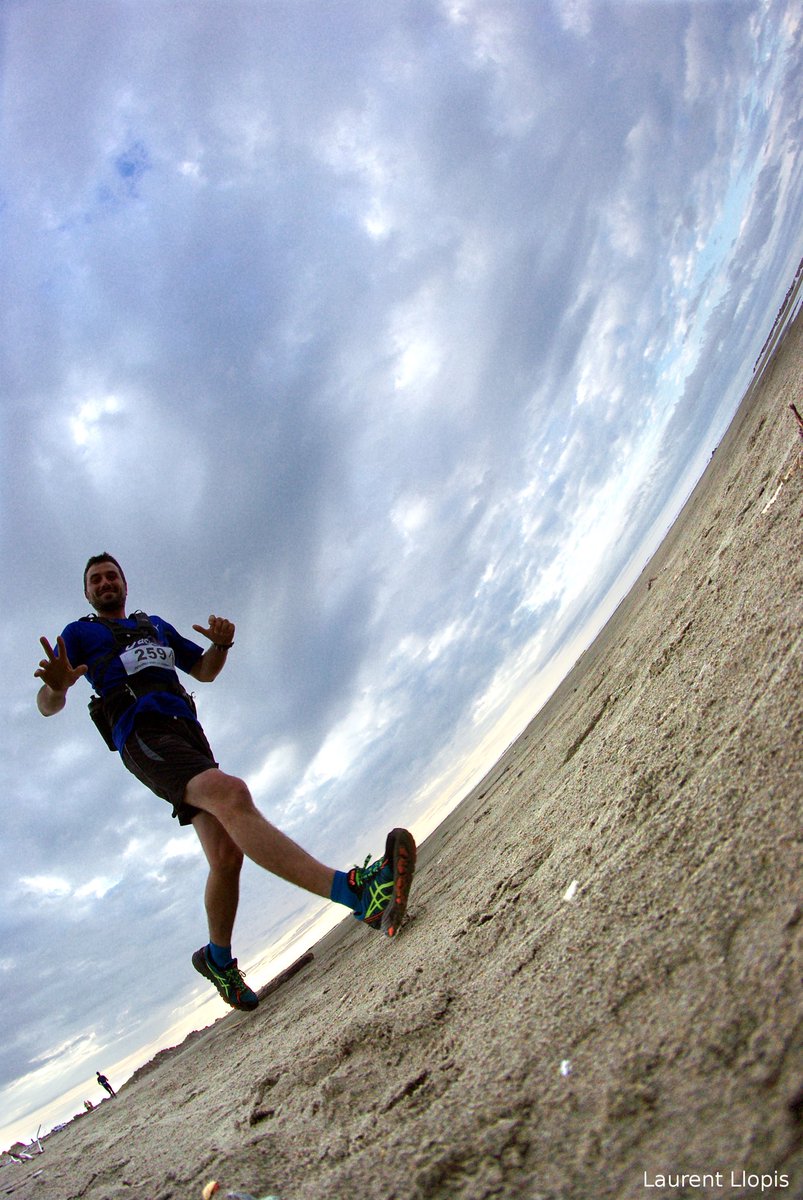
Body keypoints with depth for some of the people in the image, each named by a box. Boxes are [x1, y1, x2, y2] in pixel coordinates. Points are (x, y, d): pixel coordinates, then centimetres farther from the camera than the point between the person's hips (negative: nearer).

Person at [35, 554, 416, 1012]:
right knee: (231, 794, -33)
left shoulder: (156, 626, 31)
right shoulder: (79, 634, 17)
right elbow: (47, 705, 4)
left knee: (227, 854, -5)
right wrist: (57, 685, -23)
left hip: (188, 733, 6)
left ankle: (219, 959, 22)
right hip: (143, 737, -6)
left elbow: (205, 671, 32)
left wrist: (220, 644, 7)